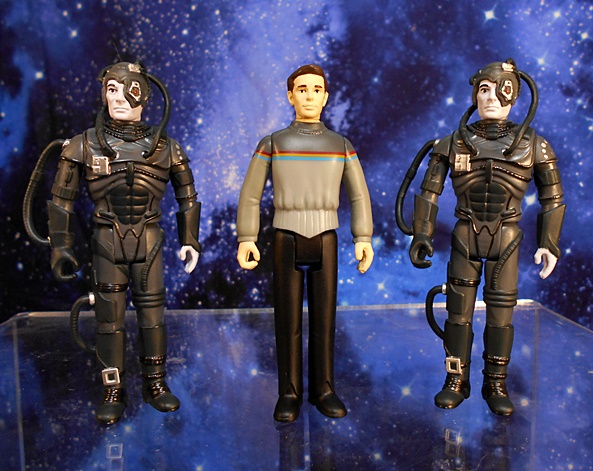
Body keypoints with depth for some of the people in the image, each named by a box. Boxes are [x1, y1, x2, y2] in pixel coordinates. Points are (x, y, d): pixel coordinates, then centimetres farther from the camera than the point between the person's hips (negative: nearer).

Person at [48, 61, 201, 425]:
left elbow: (187, 197, 9)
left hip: (149, 241, 0)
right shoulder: (85, 145, -1)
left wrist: (190, 241, 5)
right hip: (106, 241, 0)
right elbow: (62, 200, 3)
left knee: (153, 313, 5)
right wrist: (62, 248, 0)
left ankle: (155, 385, 21)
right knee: (110, 317, 4)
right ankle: (114, 393, 17)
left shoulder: (164, 147, 1)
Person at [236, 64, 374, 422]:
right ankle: (290, 393, 14)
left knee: (324, 319, 5)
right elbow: (251, 195, 2)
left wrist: (363, 239, -6)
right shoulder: (272, 143, 3)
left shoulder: (341, 145, 8)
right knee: (288, 321, 2)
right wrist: (246, 240, -8)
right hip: (286, 241, -1)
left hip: (325, 242, 2)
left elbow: (359, 195, 6)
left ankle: (323, 389, 18)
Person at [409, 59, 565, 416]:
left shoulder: (533, 145, 1)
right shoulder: (454, 143, 1)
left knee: (500, 316, 4)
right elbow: (429, 192, 3)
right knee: (458, 313, 4)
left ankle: (496, 385, 21)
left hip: (506, 240, 0)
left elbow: (552, 199, 6)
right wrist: (422, 236, -5)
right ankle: (456, 382, 18)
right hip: (465, 238, 1)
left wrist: (550, 244, 0)